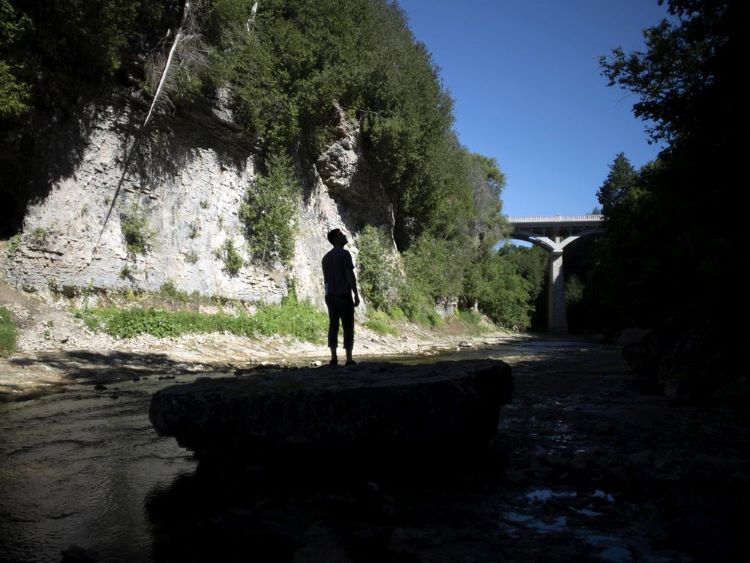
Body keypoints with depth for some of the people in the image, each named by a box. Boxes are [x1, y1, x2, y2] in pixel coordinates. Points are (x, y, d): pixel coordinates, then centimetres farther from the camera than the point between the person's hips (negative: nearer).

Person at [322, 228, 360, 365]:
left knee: (333, 325, 7)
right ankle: (349, 359, -3)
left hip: (330, 296, 7)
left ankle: (334, 358, 5)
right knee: (348, 327, -2)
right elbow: (351, 276, -14)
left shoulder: (326, 257, 14)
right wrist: (356, 295, -11)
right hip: (343, 295, -7)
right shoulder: (344, 254, -9)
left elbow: (326, 279, 15)